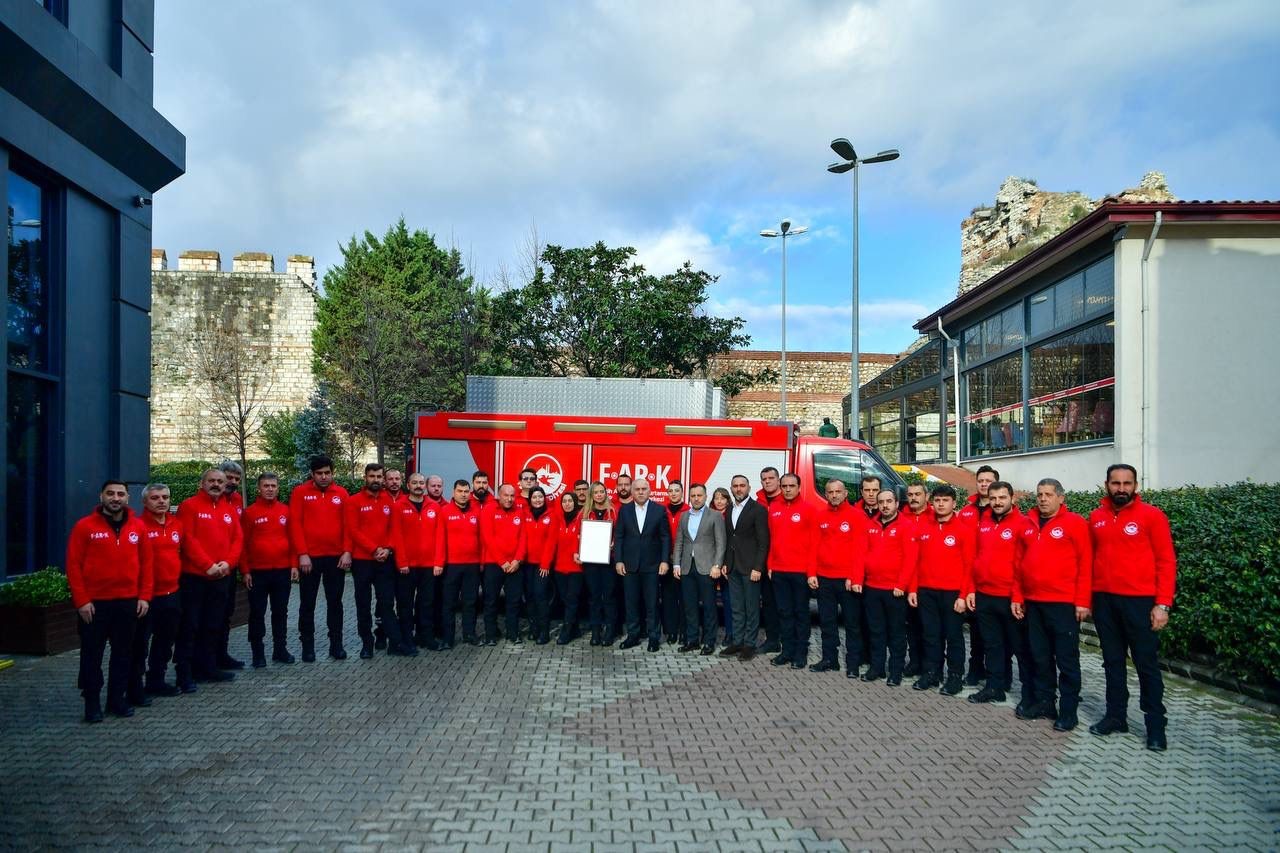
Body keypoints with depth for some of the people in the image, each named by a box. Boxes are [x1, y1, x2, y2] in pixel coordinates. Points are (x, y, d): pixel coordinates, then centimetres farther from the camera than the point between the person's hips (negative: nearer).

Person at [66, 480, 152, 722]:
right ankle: (92, 703, 16)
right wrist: (81, 600, -10)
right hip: (94, 603, -3)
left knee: (123, 652, 10)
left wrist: (144, 596, 1)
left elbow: (146, 563, 8)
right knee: (92, 654, 5)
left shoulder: (138, 527, 5)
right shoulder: (85, 526, -4)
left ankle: (117, 698, 22)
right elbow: (73, 566, -5)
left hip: (128, 602, 3)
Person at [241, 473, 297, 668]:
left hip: (283, 571, 2)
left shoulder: (286, 511, 5)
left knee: (281, 612, 10)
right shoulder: (250, 512, -1)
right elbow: (244, 543, -1)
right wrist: (245, 571, -5)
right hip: (258, 572, -2)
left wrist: (294, 565, 1)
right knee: (257, 613, 5)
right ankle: (258, 653, 13)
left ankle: (280, 650, 21)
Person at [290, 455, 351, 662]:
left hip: (336, 557, 2)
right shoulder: (300, 493, -1)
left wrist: (347, 551, -6)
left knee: (335, 602, 8)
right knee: (307, 604, 7)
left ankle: (336, 644, 17)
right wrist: (302, 554, -12)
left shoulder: (341, 493, 5)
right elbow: (295, 524, -5)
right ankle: (307, 646, 16)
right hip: (309, 558, -1)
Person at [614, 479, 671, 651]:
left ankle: (654, 637, 11)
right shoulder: (624, 510, 5)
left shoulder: (659, 510, 1)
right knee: (631, 603, 7)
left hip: (651, 564, -2)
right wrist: (618, 560, -2)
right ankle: (633, 635, 18)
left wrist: (664, 561, -6)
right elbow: (618, 537, 5)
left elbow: (665, 537, 0)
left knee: (652, 603, 2)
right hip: (629, 564, 2)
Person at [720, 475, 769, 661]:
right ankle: (737, 642, 19)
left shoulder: (758, 510, -8)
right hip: (733, 567, 6)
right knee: (736, 608, 11)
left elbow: (763, 542, -11)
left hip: (750, 567, -6)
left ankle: (749, 644, 9)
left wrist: (757, 568, -15)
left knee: (751, 609, 2)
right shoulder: (729, 510, 12)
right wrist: (725, 563, 9)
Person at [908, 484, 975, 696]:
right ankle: (931, 672, 22)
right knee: (931, 634, 11)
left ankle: (955, 676, 16)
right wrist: (912, 589, 5)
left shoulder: (964, 530, -4)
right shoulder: (923, 530, 7)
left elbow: (969, 565, -7)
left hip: (952, 593, -4)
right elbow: (916, 561, 10)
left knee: (953, 635, 6)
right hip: (926, 591, 4)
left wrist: (963, 595, -12)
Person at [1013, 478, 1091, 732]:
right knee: (1040, 657, 13)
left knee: (1067, 660, 3)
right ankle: (1044, 702, 25)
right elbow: (1020, 563, 15)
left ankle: (1068, 711, 11)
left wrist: (1082, 601, -12)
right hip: (1033, 603, 6)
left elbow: (1085, 564, -8)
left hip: (1064, 604, -5)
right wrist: (1017, 597, 11)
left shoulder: (1075, 523, -4)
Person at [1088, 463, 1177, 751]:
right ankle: (1115, 716, 24)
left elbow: (1166, 562, -7)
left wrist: (1162, 604, -12)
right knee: (1112, 661, 13)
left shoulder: (1152, 516, -6)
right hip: (1104, 600, 4)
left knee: (1146, 664, 4)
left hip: (1140, 601, -4)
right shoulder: (1096, 517, 7)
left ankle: (1156, 726, 14)